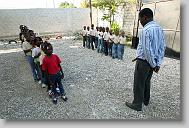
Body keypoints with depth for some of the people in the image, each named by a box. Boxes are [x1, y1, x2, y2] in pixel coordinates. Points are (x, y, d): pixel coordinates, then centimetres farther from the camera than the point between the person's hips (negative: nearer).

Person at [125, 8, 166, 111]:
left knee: (139, 84, 6)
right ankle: (146, 100, 42)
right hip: (152, 61, 9)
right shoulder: (159, 28, 6)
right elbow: (162, 47, 6)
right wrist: (158, 63, 5)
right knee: (147, 81, 24)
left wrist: (153, 64, -13)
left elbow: (147, 49, -24)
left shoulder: (146, 30, -20)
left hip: (144, 61, -8)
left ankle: (137, 105, 22)